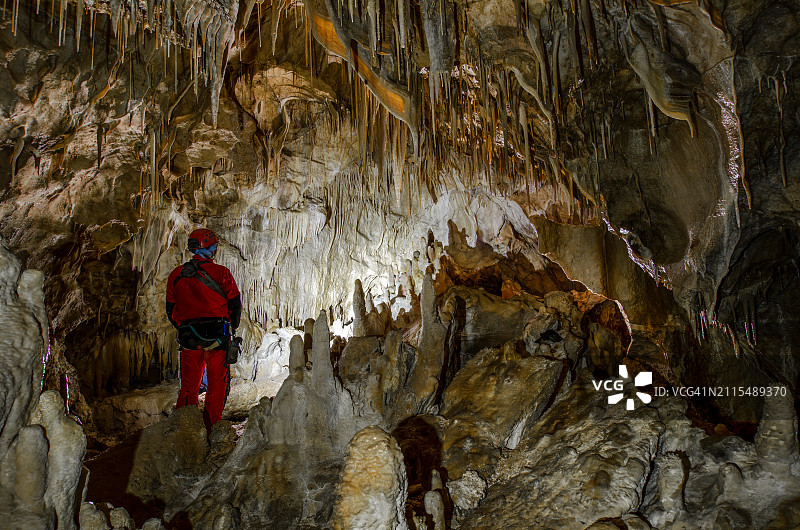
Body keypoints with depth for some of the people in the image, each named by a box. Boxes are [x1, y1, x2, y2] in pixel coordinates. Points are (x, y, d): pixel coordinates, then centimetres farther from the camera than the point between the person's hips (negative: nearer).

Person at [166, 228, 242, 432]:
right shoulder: (221, 272, -4)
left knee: (189, 384, 12)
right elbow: (236, 304, 0)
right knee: (217, 382, 6)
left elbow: (170, 310, 12)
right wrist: (232, 328, 17)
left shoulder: (176, 275, 7)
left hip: (187, 337, 3)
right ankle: (211, 427, 5)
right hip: (217, 336, -3)